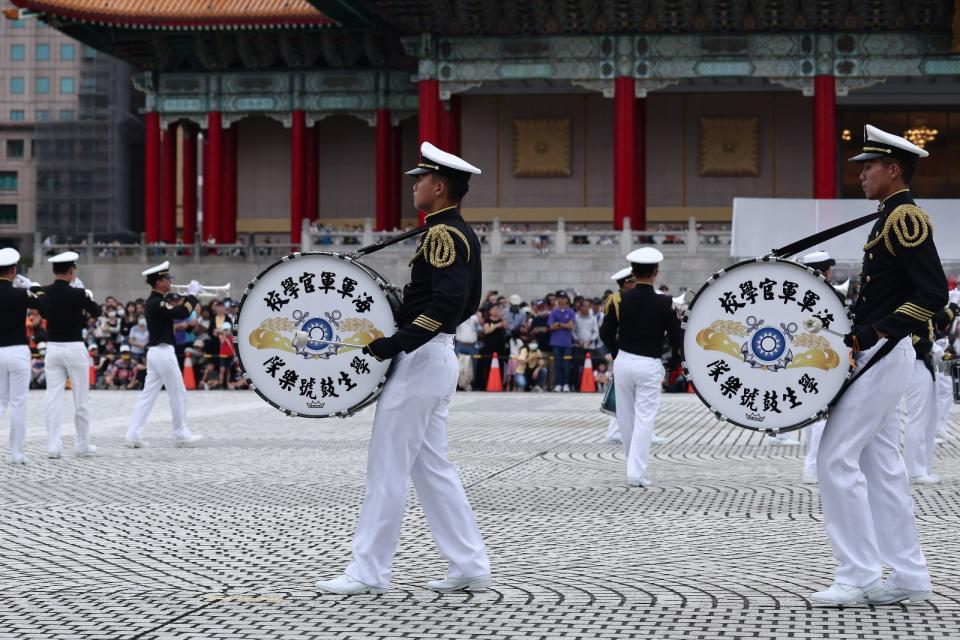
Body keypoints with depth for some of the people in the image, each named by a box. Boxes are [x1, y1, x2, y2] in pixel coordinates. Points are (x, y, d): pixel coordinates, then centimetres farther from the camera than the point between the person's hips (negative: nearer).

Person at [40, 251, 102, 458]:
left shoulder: (44, 293, -3)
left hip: (52, 349, 3)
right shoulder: (78, 294, -13)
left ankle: (53, 446, -1)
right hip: (74, 348, -3)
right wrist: (88, 296, 22)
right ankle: (82, 445, 15)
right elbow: (97, 312, 4)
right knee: (80, 400, 8)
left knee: (53, 399, 3)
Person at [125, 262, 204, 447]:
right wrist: (192, 294, -15)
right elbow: (181, 313, -27)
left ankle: (133, 434, 2)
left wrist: (187, 297, 10)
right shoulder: (157, 303, -18)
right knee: (178, 393, 3)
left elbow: (173, 309, 21)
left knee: (148, 394, 7)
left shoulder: (152, 302, 13)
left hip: (154, 352, 9)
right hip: (164, 352, -9)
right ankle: (181, 435, 12)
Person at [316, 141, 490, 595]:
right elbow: (467, 303, 21)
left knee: (387, 467, -5)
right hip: (438, 358, 10)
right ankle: (470, 566, 14)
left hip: (419, 359, -10)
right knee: (431, 467, 13)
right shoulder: (461, 234, 15)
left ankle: (368, 573, 0)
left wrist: (398, 342, -27)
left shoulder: (442, 235, -16)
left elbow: (449, 303, -26)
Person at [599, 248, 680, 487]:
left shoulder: (620, 300, -4)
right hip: (650, 366, -3)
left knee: (626, 418, 15)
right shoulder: (664, 303, -11)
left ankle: (635, 464, 29)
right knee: (644, 419, 0)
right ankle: (636, 473, -6)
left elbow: (606, 333, -1)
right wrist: (673, 361, 9)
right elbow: (675, 337, -8)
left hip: (623, 362, 3)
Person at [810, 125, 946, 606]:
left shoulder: (906, 218, -14)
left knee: (836, 459, -10)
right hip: (878, 358, 10)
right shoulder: (890, 219, 17)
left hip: (881, 357, -10)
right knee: (880, 466, 11)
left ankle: (859, 577, -8)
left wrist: (875, 333, -23)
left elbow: (934, 294, -21)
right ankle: (909, 577, 14)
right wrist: (856, 333, 14)